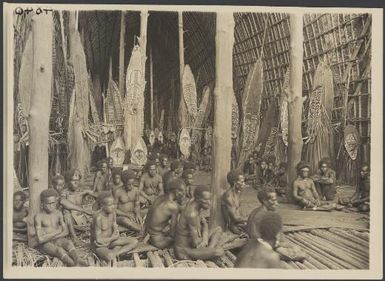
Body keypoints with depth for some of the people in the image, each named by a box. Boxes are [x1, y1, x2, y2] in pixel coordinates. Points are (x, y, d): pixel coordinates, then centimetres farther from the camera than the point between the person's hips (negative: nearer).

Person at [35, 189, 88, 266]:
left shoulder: (58, 213, 4)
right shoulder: (39, 216, -12)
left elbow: (66, 231, 2)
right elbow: (40, 239, -18)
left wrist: (50, 236, -12)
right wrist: (57, 232, -14)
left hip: (57, 240, 4)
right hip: (45, 244, -4)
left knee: (69, 242, -29)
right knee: (59, 250, -34)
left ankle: (78, 260, -54)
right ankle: (75, 266, -55)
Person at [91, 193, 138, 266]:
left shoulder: (112, 213, -4)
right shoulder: (98, 217, -26)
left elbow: (116, 231, 3)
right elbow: (99, 240, -23)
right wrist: (112, 238, -10)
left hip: (110, 241, 8)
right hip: (99, 246, -8)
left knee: (134, 241, -7)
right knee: (110, 256, -42)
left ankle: (114, 253, -16)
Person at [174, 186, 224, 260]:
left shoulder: (196, 205, -3)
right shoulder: (192, 214, -29)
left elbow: (204, 223, 11)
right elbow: (195, 243, -25)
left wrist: (205, 239, -6)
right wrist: (205, 239, -6)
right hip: (184, 251, -9)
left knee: (218, 229, 15)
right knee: (219, 251, -25)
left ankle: (210, 248, 0)